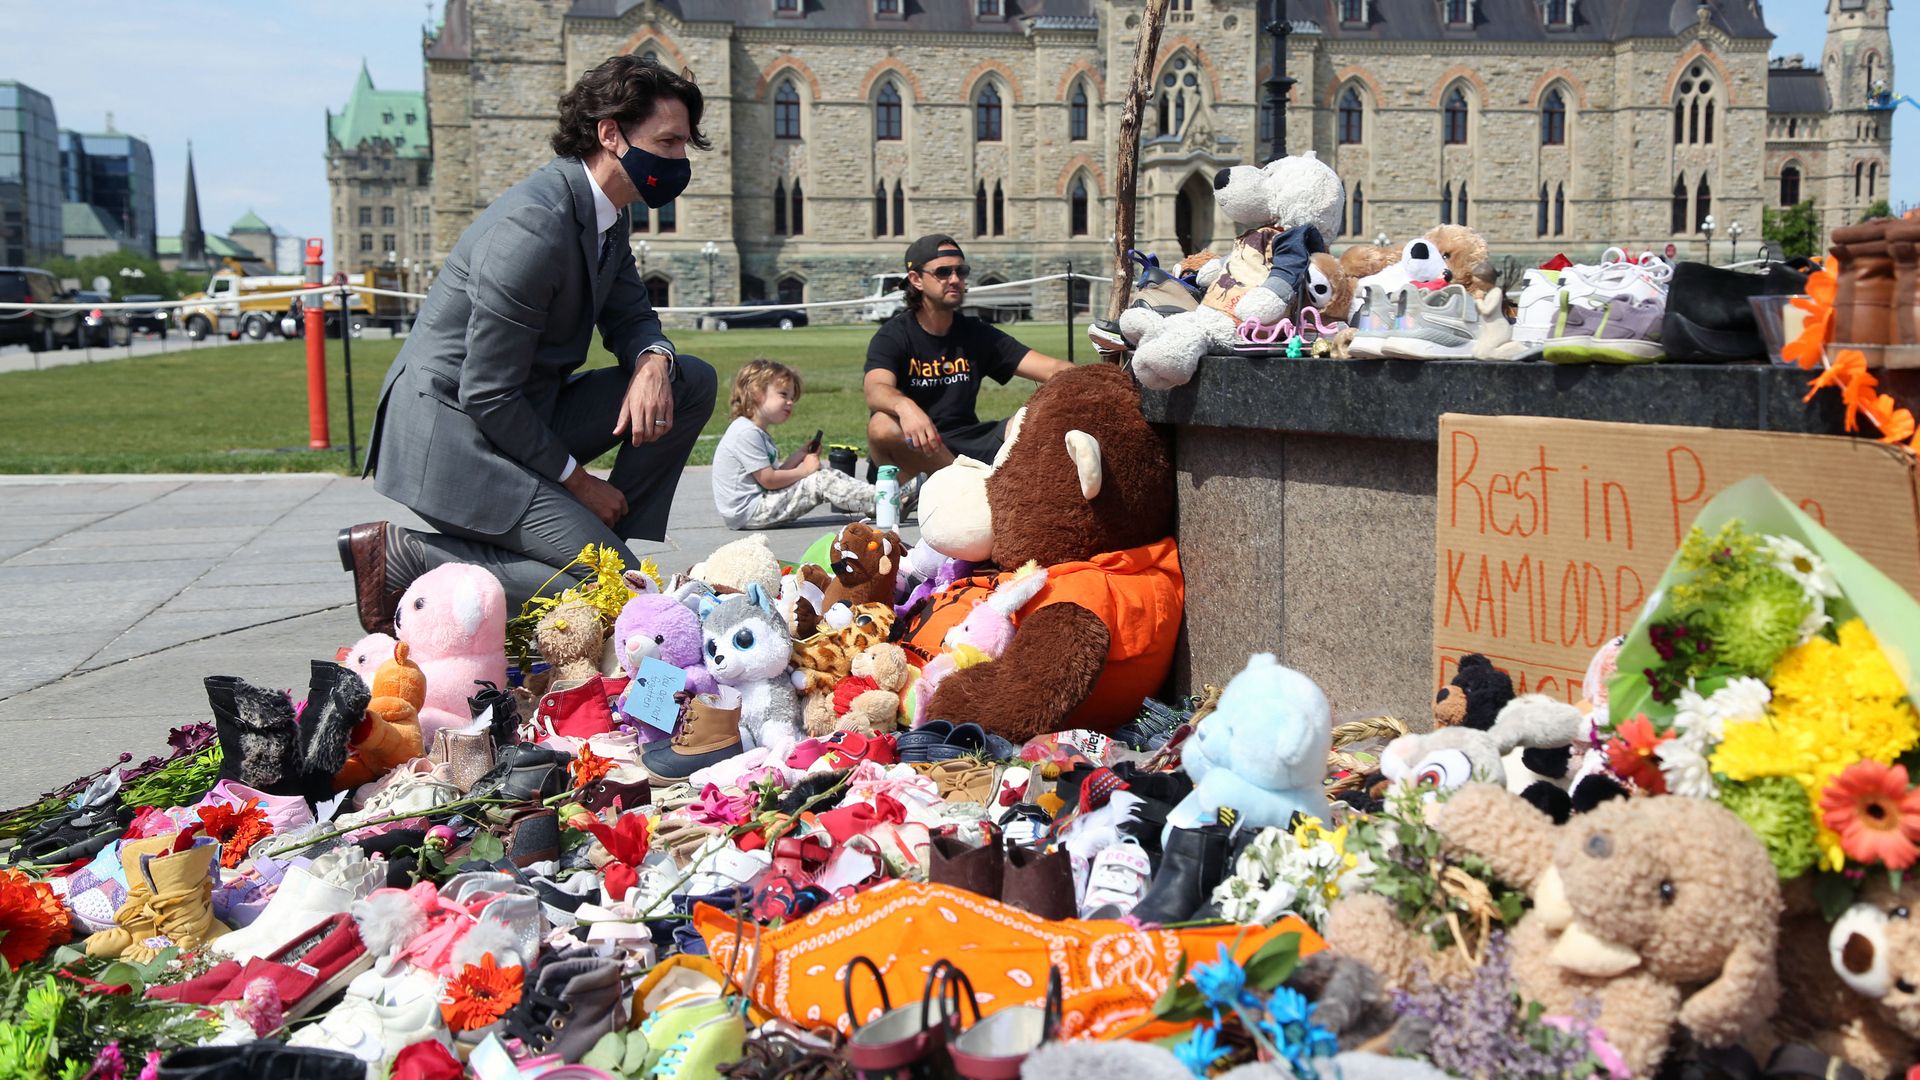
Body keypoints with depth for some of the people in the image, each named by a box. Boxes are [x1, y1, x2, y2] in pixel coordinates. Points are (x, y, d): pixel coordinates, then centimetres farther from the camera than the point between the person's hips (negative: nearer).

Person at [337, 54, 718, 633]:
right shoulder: (533, 227, -25)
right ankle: (404, 556, -8)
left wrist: (653, 361, -10)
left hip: (523, 414, 9)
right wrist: (575, 480, -11)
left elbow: (629, 314, 16)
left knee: (692, 380, 2)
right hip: (453, 439, -9)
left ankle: (598, 535, 5)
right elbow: (487, 395, -22)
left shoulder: (609, 212, 4)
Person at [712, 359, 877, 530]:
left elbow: (775, 473, 13)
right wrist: (803, 471, -8)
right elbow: (768, 480, -19)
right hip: (749, 512, -10)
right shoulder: (747, 433, -17)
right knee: (823, 480, -13)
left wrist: (798, 456, 5)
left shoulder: (759, 432, 18)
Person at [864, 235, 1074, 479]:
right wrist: (905, 406, -51)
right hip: (911, 450, -4)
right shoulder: (893, 335, -4)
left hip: (966, 445, 4)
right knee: (882, 426, -37)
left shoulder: (977, 334, 9)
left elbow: (1051, 369, 1)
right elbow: (875, 390, -26)